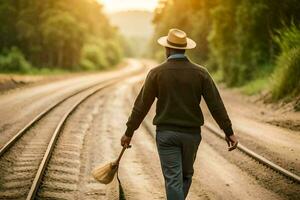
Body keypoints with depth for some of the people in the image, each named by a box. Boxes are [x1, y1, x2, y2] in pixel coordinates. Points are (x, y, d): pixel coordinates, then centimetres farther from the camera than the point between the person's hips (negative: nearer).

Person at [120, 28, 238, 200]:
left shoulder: (156, 73, -7)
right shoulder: (200, 73, -3)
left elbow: (142, 105, -4)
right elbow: (216, 105, -4)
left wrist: (129, 132, 6)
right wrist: (229, 132, 2)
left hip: (166, 134, -2)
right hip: (192, 133, 2)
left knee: (173, 179, 0)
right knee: (186, 175, 21)